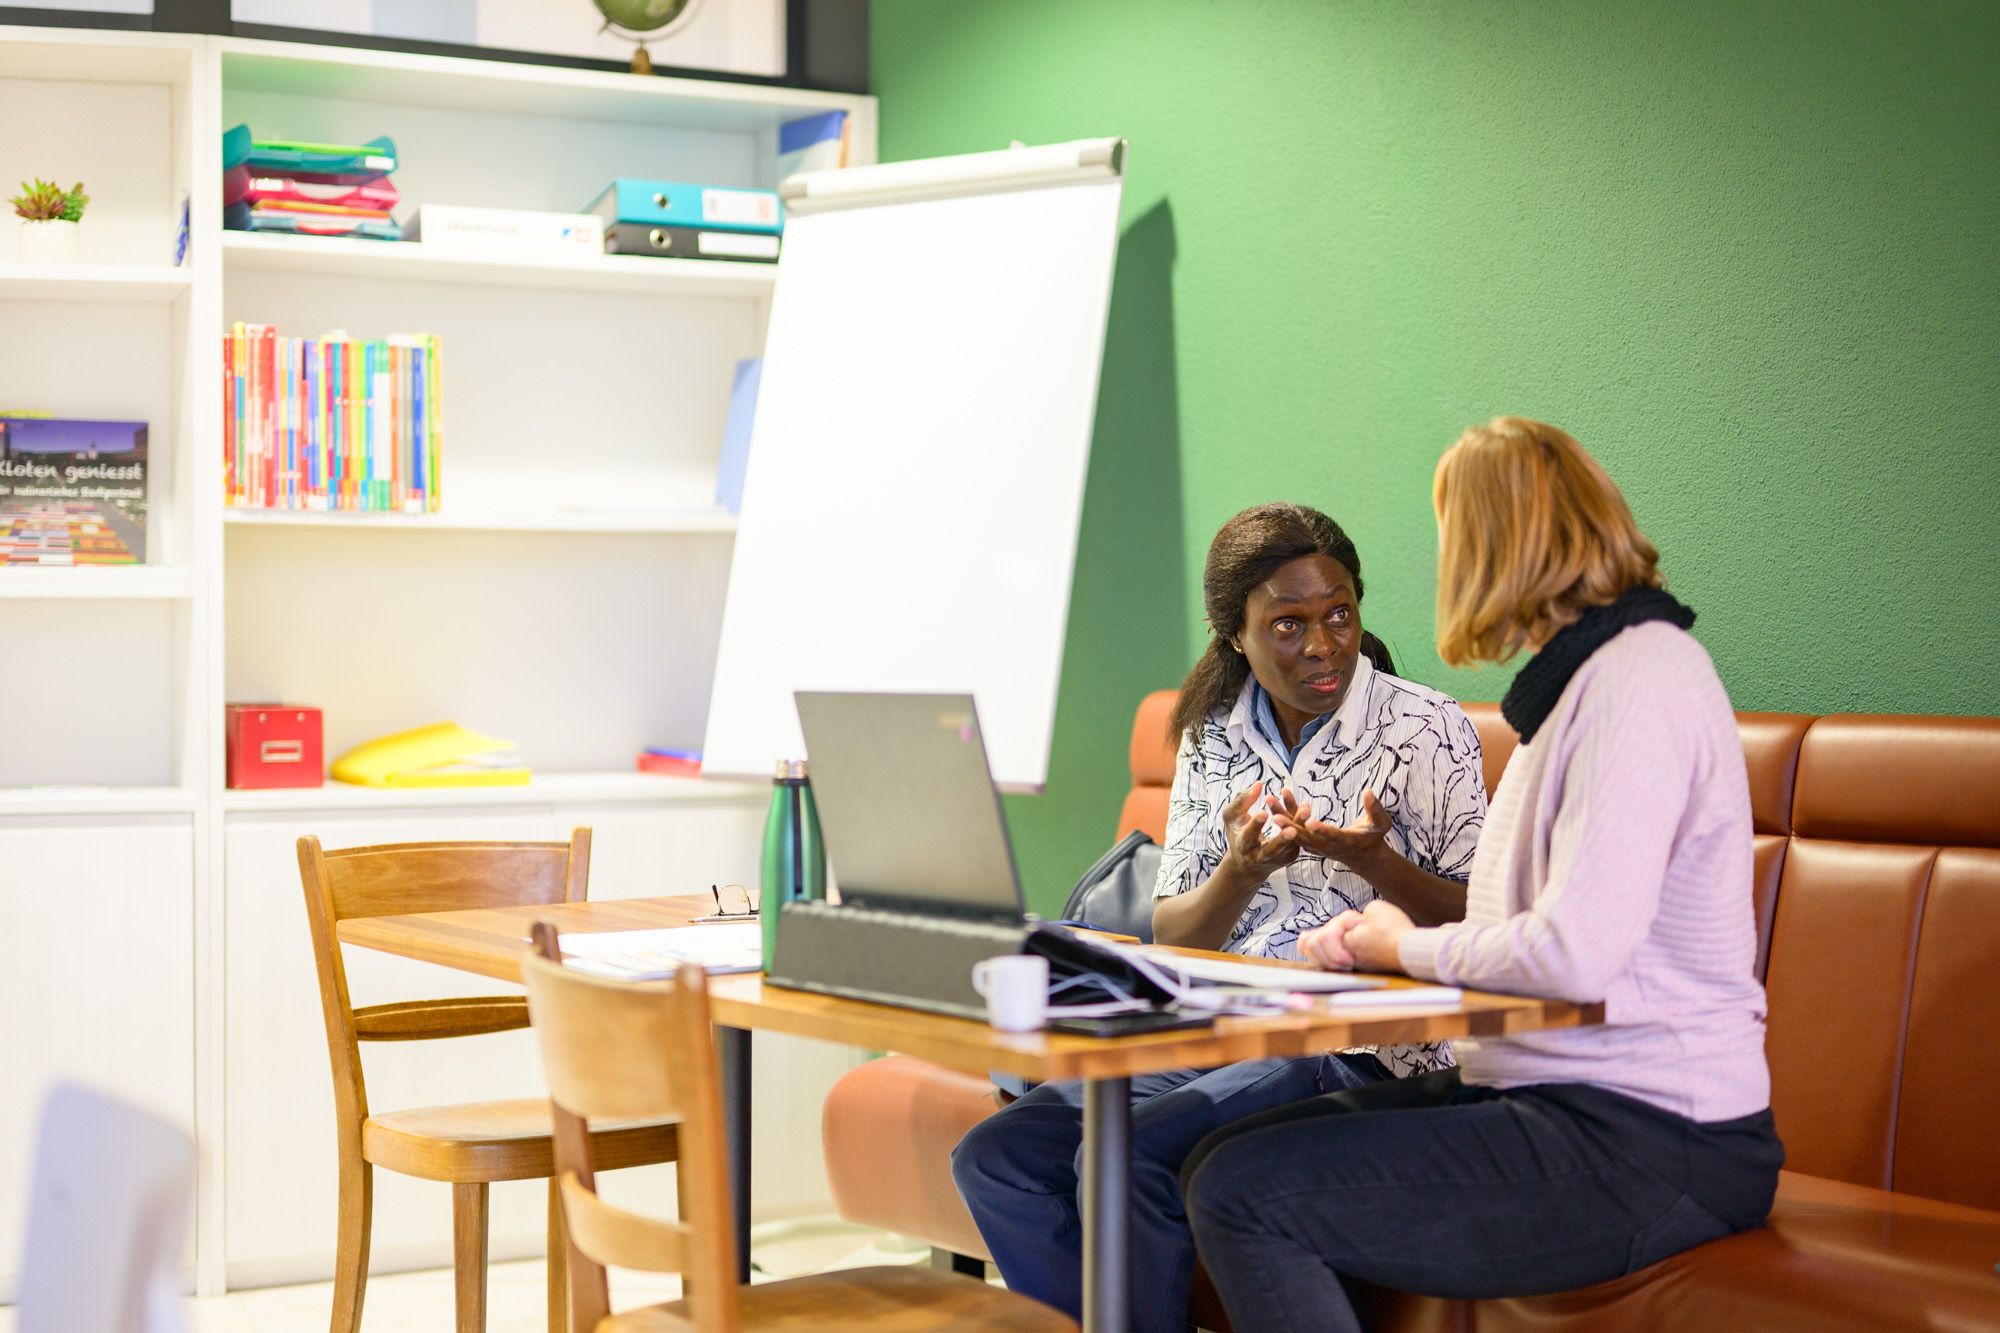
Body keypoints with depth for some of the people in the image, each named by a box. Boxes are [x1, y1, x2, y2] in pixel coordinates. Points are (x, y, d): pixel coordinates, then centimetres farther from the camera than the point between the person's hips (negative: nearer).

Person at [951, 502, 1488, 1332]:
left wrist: (1375, 863, -22)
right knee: (993, 1158, -13)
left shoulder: (1426, 728, -3)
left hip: (1366, 1051, -6)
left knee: (1124, 1159, -27)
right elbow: (1169, 940, 8)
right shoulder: (1213, 740, 11)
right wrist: (1240, 871, -14)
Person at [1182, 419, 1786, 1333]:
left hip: (1644, 1146, -10)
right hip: (1562, 1099, 10)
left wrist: (1411, 948, -6)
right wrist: (1374, 941, 4)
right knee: (1220, 1159, 2)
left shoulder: (1640, 678, -15)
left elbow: (1576, 954, -25)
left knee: (1243, 1196, -19)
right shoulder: (1585, 675, 19)